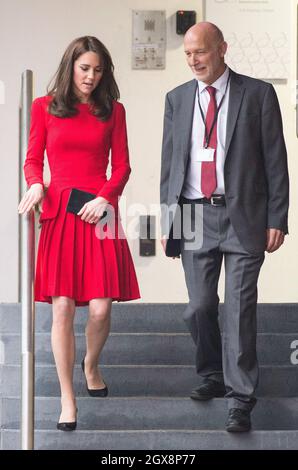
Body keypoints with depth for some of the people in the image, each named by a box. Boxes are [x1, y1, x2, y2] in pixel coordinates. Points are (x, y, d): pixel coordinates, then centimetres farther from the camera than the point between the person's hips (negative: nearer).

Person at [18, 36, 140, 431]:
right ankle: (67, 398, 6)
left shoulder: (113, 111, 10)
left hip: (99, 214, 1)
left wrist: (105, 197, -10)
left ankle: (91, 366, 29)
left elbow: (122, 166, 7)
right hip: (58, 213, -1)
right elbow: (33, 160, 10)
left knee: (101, 309, -4)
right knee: (62, 308, -6)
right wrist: (35, 185, -12)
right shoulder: (45, 107, 9)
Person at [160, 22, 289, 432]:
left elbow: (275, 159, -1)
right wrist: (167, 221, 8)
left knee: (239, 309, -4)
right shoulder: (177, 99, 10)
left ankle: (240, 399, 4)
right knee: (199, 307, 8)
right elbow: (169, 163, 12)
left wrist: (277, 219, -6)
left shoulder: (257, 93, 0)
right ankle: (212, 377, 30)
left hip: (243, 217, -3)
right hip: (194, 216, 3)